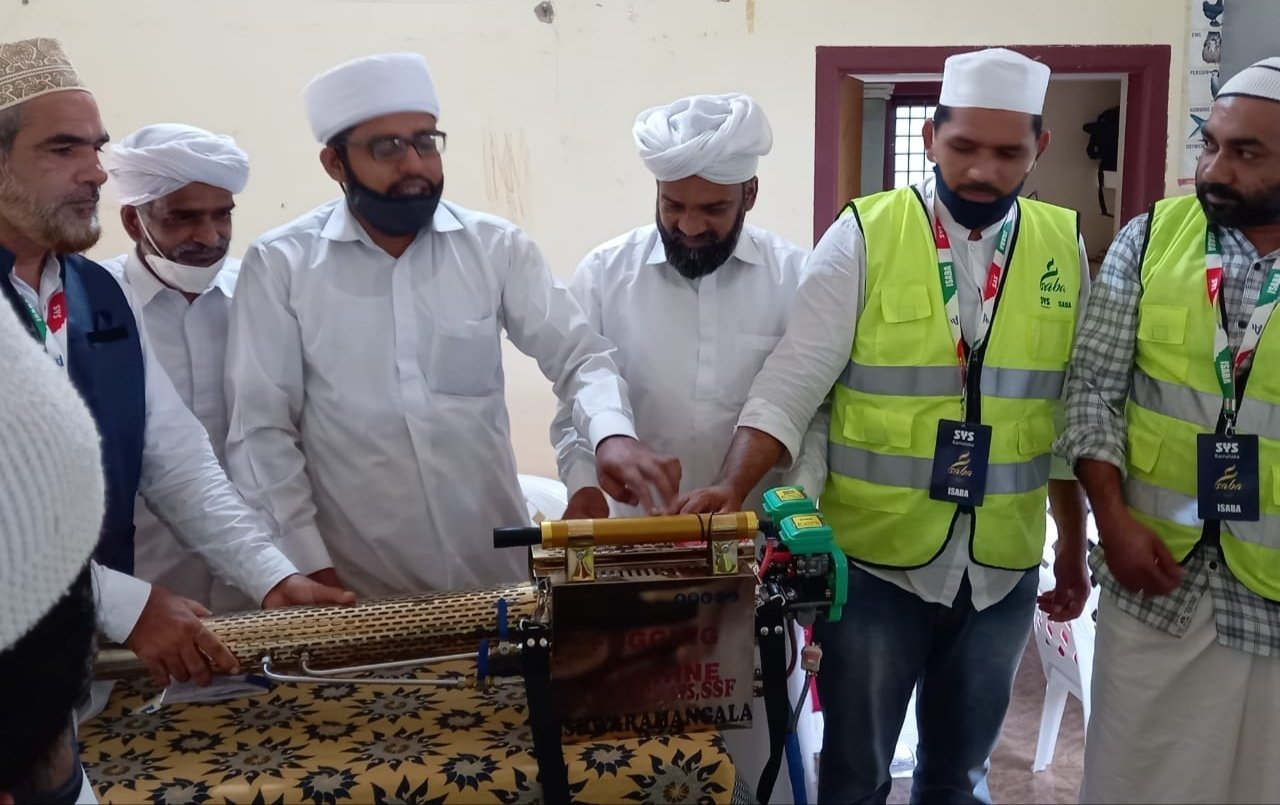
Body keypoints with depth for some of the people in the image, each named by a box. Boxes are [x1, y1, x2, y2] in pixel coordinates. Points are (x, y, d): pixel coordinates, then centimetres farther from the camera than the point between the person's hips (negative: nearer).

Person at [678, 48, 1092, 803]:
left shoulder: (1064, 246, 1)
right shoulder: (863, 236, -9)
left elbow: (1075, 409, 8)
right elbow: (793, 379, -13)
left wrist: (1075, 541, 11)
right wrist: (732, 486, -27)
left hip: (1004, 568, 3)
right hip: (873, 561, -3)